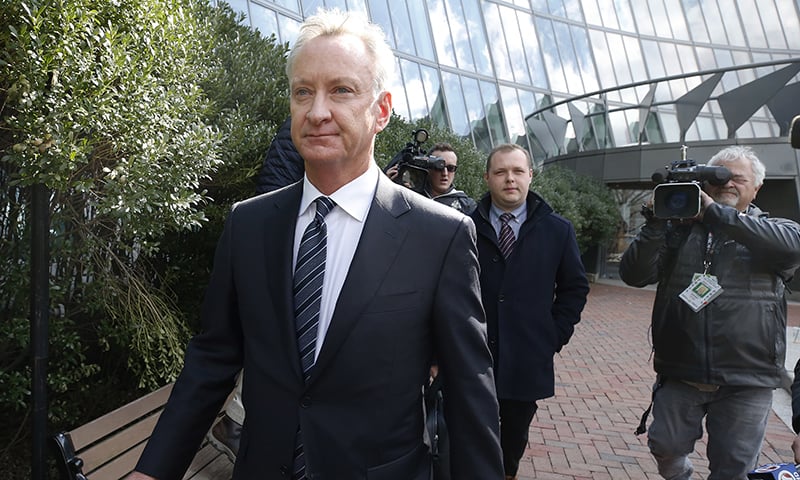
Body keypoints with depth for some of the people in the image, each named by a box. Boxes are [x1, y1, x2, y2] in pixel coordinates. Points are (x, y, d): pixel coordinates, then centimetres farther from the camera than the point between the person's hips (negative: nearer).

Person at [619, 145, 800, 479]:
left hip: (746, 381, -1)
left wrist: (714, 212, -23)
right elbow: (634, 274, -4)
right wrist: (656, 222, -17)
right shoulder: (679, 229, 7)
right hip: (679, 374, 1)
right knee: (666, 446, 11)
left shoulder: (772, 229, 5)